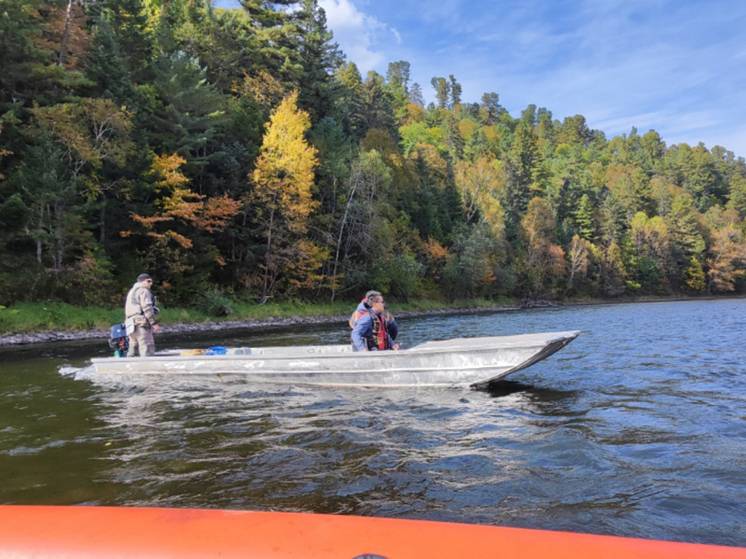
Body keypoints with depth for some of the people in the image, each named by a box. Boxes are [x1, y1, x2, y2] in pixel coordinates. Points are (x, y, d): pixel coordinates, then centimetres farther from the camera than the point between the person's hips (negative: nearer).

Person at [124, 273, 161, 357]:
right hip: (141, 324, -10)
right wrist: (154, 323, -16)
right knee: (147, 350, -13)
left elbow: (127, 311, 25)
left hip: (132, 325, 10)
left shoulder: (132, 291, 27)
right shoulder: (144, 291, -4)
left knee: (132, 351, 13)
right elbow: (147, 308, -15)